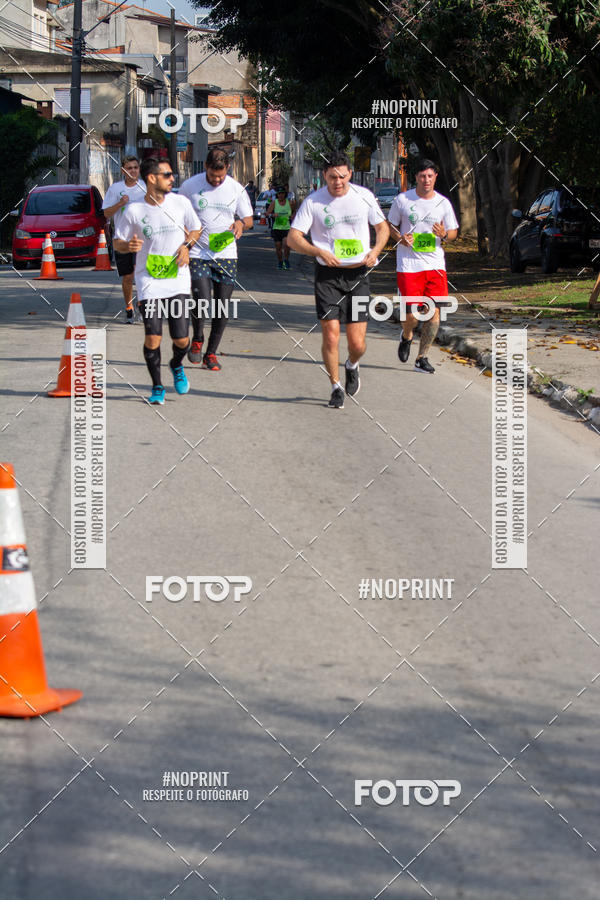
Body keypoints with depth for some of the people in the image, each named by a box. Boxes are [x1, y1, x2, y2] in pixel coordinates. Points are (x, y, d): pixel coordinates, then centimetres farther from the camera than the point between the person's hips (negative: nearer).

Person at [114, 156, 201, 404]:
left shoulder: (181, 202, 1)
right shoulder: (134, 210, -5)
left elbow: (196, 230, 16)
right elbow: (118, 243, 4)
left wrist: (186, 245, -4)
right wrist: (129, 245, -19)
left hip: (178, 280, 2)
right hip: (149, 281, -2)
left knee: (181, 339, -1)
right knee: (153, 338, -10)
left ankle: (177, 366, 35)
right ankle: (157, 387, 10)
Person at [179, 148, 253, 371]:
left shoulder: (236, 189, 3)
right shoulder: (190, 186, -2)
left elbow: (249, 219, 12)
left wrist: (240, 223, -12)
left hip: (226, 255, 2)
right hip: (198, 255, -2)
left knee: (222, 308, 2)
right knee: (202, 303, -16)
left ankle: (211, 353, 17)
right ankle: (197, 338, 14)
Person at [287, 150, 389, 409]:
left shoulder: (364, 196, 2)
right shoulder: (313, 202, -3)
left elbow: (382, 227, 15)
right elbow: (293, 238, -4)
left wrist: (375, 251, -4)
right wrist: (320, 252, -19)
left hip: (357, 274, 1)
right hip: (327, 274, -1)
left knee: (357, 343, -2)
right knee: (330, 335, -9)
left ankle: (351, 366, 33)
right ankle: (336, 387, 11)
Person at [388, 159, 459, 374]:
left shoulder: (443, 203, 5)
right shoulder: (402, 200, 0)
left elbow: (454, 232, 12)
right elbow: (390, 225, 11)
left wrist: (444, 235, -12)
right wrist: (400, 238, -10)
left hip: (435, 265, 2)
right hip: (408, 265, -2)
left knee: (434, 312, -4)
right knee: (412, 315, -8)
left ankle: (422, 358, 9)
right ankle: (406, 338, 27)